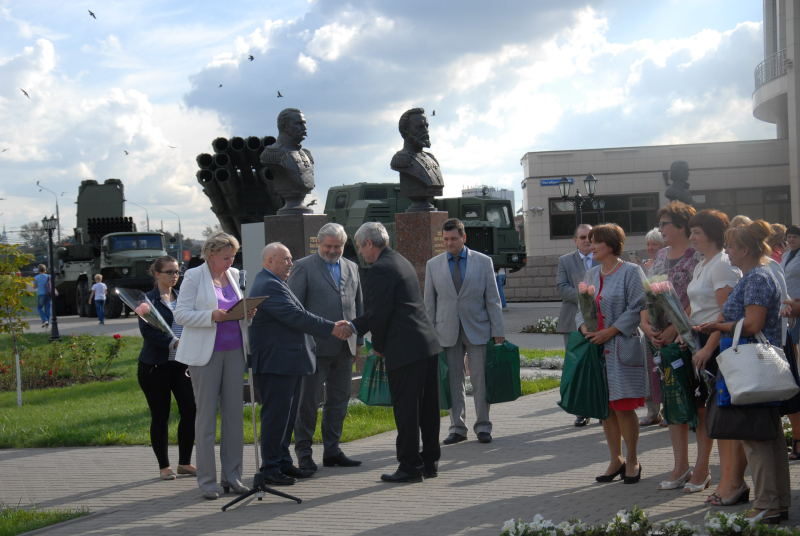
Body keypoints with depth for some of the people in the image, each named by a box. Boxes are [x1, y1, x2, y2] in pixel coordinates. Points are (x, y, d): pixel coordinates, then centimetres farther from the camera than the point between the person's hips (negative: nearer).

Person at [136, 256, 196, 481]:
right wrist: (174, 342, -23)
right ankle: (164, 466, 14)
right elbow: (147, 330, -14)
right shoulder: (148, 299, -3)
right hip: (155, 364, -4)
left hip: (182, 363, 4)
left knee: (191, 410, -3)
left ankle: (184, 463, 12)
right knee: (160, 416, 2)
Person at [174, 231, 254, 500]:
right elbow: (181, 314, -9)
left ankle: (232, 475, 13)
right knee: (206, 415, -1)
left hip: (234, 350, 5)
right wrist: (212, 316, -23)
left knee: (234, 412, 5)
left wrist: (247, 313, -3)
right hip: (205, 354, -5)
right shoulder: (193, 277, -4)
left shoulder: (234, 275, 13)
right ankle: (207, 480, 4)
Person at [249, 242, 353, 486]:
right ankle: (270, 469, 0)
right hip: (277, 363, -11)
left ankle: (283, 463, 23)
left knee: (286, 416, 15)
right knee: (275, 416, -6)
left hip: (289, 363, 11)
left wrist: (333, 327, 12)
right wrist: (332, 328, -18)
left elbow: (296, 317, 20)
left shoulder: (274, 283, 20)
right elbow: (296, 317, -23)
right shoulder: (269, 286, -17)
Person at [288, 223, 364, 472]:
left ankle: (332, 450, 17)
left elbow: (358, 306, 20)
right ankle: (304, 453, 6)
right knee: (308, 401, -1)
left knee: (339, 400, 9)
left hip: (344, 347, 6)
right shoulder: (303, 267, -1)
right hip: (315, 346, -6)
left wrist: (358, 340, 15)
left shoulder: (352, 268, 16)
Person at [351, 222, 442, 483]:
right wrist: (353, 325, 22)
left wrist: (378, 346, 2)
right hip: (428, 344, 10)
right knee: (427, 408, 13)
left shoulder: (380, 269, -12)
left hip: (405, 349, -10)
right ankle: (430, 462, 21)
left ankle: (410, 467, 2)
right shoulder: (401, 262, 19)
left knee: (406, 410, -3)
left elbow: (379, 314, -14)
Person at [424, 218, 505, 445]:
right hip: (447, 331, 1)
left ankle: (483, 427, 9)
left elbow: (492, 299, 3)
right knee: (453, 381, 3)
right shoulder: (433, 265, 7)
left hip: (478, 329, -1)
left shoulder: (483, 262, 4)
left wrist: (498, 331, -2)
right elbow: (429, 302, 9)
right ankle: (457, 428, 11)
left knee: (480, 379, 0)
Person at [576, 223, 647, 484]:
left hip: (622, 349, -6)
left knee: (624, 408, -5)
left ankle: (632, 461, 9)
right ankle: (616, 460, 19)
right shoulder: (591, 274, 15)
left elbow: (637, 309, -11)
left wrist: (609, 332, -16)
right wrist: (584, 327, -4)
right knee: (605, 408, 9)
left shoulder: (630, 272, -5)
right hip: (596, 348, 7)